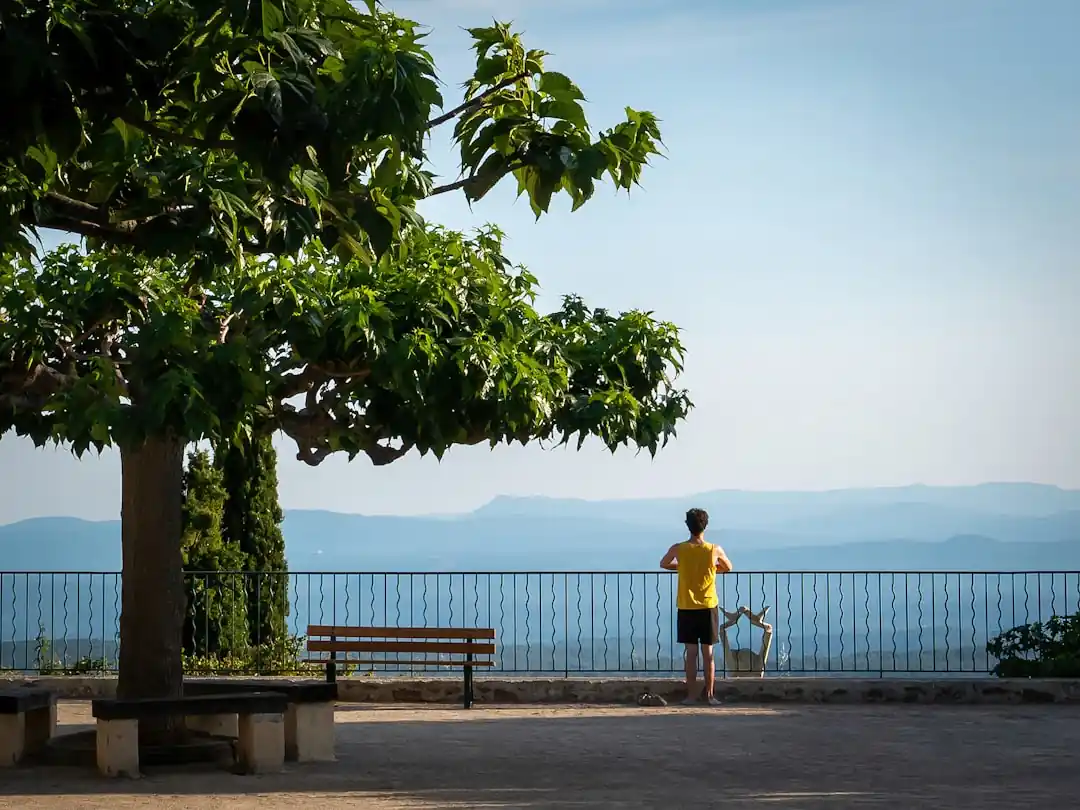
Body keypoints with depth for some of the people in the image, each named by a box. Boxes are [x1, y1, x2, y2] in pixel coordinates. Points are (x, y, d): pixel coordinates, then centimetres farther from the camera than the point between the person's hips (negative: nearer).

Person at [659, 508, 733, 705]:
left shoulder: (678, 549, -7)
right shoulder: (715, 550, -8)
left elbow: (664, 564, 13)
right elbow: (728, 568, 12)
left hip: (686, 608, 0)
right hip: (709, 607, 0)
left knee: (691, 653, 4)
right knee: (708, 653, 6)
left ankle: (691, 695, 3)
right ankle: (709, 695, 7)